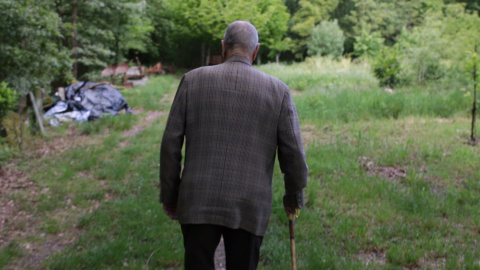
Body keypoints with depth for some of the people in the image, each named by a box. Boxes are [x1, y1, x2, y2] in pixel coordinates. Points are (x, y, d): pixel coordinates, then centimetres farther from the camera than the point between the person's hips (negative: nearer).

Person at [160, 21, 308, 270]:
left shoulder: (193, 80, 1)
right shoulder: (278, 90, 1)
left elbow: (171, 144, 0)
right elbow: (293, 153, 1)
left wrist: (169, 195, 11)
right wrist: (294, 196, 18)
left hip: (199, 202, 0)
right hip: (250, 207, 1)